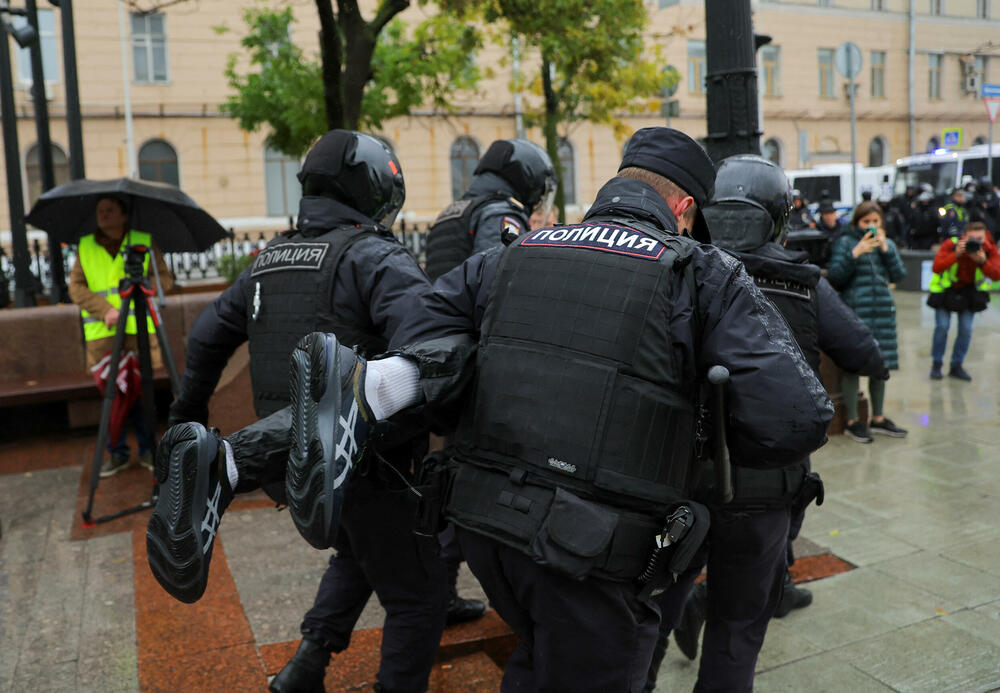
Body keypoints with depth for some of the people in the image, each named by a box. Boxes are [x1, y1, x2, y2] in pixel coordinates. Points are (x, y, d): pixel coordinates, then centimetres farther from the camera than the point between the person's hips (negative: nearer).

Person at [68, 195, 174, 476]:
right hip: (101, 333, 1)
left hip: (140, 329, -1)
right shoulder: (85, 247, 13)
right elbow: (76, 287, 6)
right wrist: (105, 309, -9)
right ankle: (117, 453, 13)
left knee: (142, 390, -1)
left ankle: (147, 450, 12)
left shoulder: (144, 242, 9)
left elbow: (166, 279, 7)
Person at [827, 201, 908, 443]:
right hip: (854, 310, -5)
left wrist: (885, 248, -5)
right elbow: (834, 277, -8)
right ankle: (852, 421, 6)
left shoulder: (887, 244, 14)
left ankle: (878, 418, 23)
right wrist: (856, 253, -16)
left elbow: (898, 275, 4)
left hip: (883, 309, 5)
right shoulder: (846, 243, 0)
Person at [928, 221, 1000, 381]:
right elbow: (936, 267, -31)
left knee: (966, 329, -1)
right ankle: (936, 365, 9)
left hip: (969, 292, 3)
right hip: (945, 290, -2)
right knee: (942, 326, -7)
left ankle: (956, 366, 15)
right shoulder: (951, 244, -22)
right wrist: (956, 255, -42)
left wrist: (983, 262, -39)